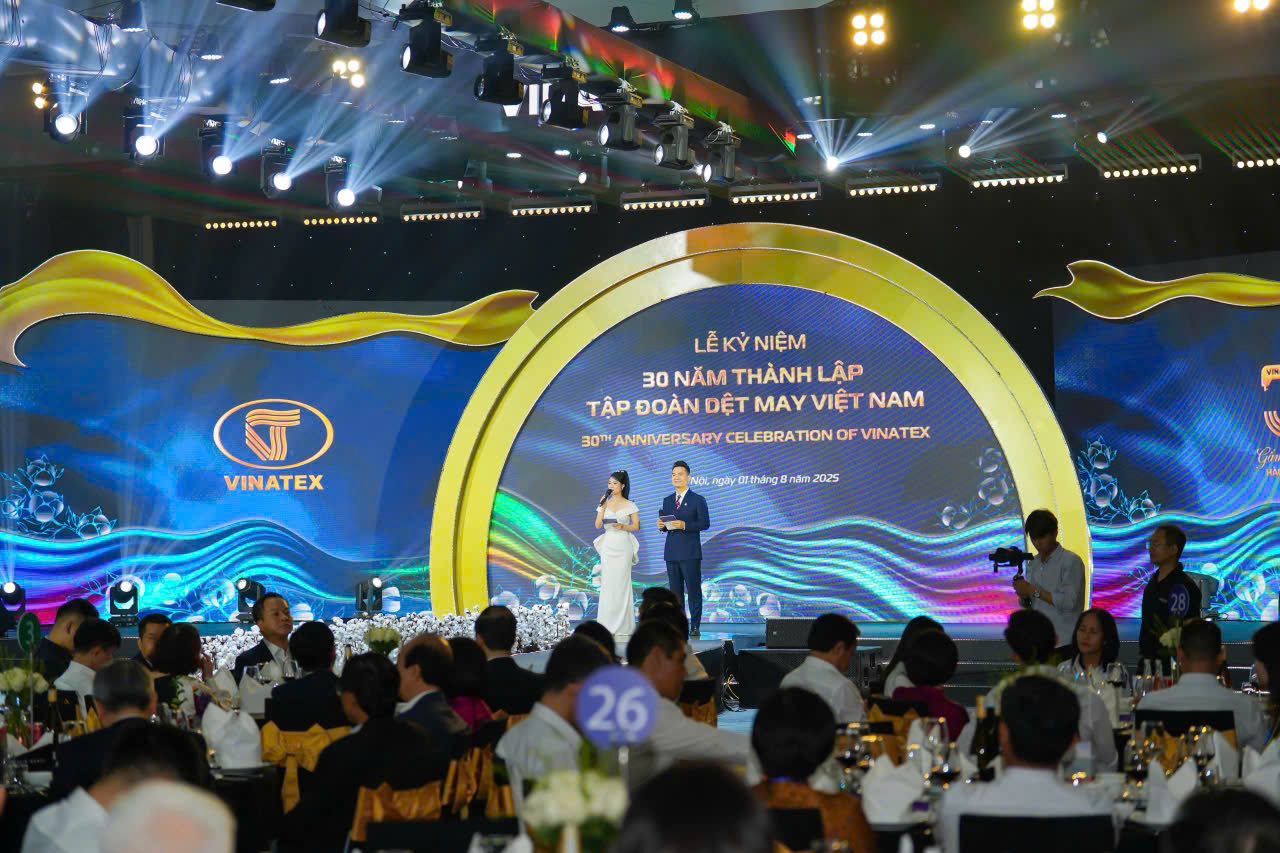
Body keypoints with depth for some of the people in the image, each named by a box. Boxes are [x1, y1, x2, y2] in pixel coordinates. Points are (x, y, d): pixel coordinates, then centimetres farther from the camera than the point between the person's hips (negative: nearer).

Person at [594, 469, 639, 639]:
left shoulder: (629, 505, 2)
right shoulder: (604, 503, 10)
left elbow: (636, 526, 3)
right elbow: (597, 525, 4)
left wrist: (623, 526, -14)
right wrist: (603, 506, -3)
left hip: (623, 545, -3)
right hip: (608, 544, 3)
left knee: (622, 582, -4)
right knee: (607, 582, -2)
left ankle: (623, 625, 0)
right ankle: (608, 624, 1)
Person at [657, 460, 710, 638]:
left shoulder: (698, 500, 0)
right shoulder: (667, 500, 16)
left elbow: (705, 523, -8)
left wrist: (684, 525, -19)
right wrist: (661, 526, -5)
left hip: (690, 553, -5)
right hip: (671, 553, 5)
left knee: (693, 590, -5)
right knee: (675, 592, 6)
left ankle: (695, 627, -3)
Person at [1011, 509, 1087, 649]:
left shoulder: (1071, 561, -8)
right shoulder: (1033, 564, 14)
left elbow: (1069, 601, -16)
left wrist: (1034, 591, -15)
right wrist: (1023, 596, -4)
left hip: (1063, 638, -6)